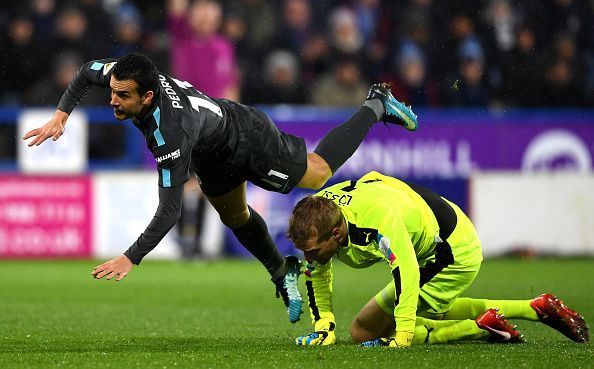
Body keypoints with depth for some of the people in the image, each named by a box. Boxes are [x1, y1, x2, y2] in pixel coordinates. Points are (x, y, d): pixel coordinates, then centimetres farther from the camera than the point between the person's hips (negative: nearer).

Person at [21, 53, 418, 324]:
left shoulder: (171, 133, -49)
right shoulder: (126, 75, -30)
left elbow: (170, 210, -48)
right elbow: (88, 71, -6)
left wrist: (130, 259, -52)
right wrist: (60, 116, -16)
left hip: (249, 142, -7)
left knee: (318, 172, 18)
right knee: (235, 217, 27)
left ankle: (377, 106, 37)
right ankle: (282, 272, 52)